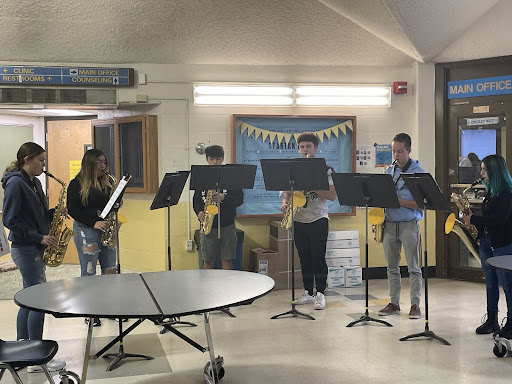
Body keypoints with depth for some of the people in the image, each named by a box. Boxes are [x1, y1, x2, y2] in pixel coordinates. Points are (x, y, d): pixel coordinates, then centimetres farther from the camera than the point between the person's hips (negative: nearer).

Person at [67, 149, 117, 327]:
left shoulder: (106, 182, 11)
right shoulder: (77, 184, -4)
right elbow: (73, 210, -8)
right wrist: (93, 223, -17)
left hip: (106, 230, 5)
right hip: (85, 230, -5)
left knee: (110, 270, 7)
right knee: (88, 273, 1)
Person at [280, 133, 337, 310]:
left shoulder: (325, 169, -1)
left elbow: (332, 196, -7)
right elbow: (287, 191, 14)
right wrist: (285, 202, -8)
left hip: (319, 219, -4)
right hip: (299, 220, 5)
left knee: (318, 257, -6)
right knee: (304, 258, 10)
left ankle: (320, 294, 0)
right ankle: (308, 292, 19)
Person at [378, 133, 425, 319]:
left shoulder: (418, 172, -4)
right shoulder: (388, 171, 12)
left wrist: (399, 201, -20)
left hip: (409, 224, -5)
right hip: (389, 223, 5)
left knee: (413, 267, -1)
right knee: (392, 266, 10)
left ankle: (415, 305, 7)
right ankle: (394, 303, 18)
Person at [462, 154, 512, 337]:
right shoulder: (491, 191, 14)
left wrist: (473, 220, -16)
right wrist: (472, 218, 3)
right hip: (486, 242, 9)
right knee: (490, 283, 13)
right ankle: (492, 320, 21)